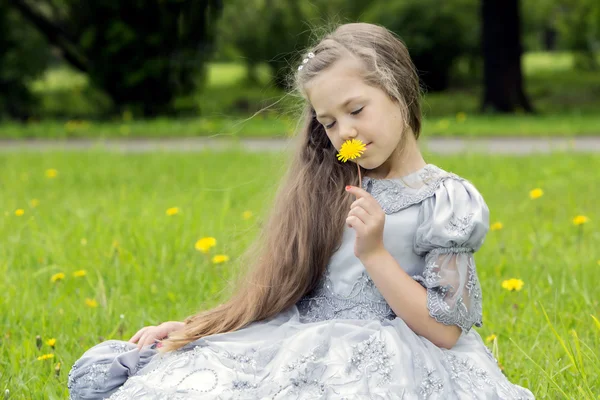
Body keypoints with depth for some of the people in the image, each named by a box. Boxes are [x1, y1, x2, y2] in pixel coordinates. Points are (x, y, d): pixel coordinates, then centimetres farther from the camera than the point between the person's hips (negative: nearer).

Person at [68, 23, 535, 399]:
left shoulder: (448, 202, -4)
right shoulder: (327, 189, 11)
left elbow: (444, 332, -7)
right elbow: (282, 288, 13)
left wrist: (374, 253, -14)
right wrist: (190, 330, 4)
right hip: (302, 348, 6)